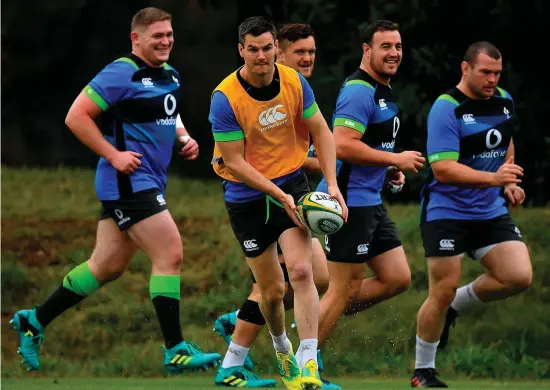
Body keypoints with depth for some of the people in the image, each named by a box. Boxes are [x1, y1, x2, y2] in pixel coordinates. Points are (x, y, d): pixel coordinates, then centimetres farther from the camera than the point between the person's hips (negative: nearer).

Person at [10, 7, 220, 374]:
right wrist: (113, 154, -18)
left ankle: (34, 321, 23)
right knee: (171, 255, -13)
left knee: (107, 266, 13)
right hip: (128, 180, -10)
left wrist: (184, 138, 10)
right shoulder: (122, 74, -14)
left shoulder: (169, 75, 13)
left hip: (147, 183, 10)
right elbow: (76, 116, -15)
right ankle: (176, 351, -7)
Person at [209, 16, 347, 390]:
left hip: (292, 182, 2)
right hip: (247, 197, -2)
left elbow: (321, 132, 3)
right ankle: (282, 348, 35)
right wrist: (280, 197, -23)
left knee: (301, 271, -18)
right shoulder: (225, 98, -18)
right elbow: (235, 163, -17)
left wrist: (332, 184, -9)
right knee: (273, 290, 5)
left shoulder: (294, 82, -8)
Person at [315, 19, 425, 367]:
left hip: (371, 203, 10)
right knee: (346, 289, -4)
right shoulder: (359, 91, -17)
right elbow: (344, 146, -27)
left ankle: (317, 317, 17)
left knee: (398, 279, 8)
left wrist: (390, 170, 11)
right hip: (349, 202, -10)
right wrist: (396, 160, -19)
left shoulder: (384, 91, 15)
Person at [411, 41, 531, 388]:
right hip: (447, 213, -6)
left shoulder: (504, 101, 5)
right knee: (443, 291, -4)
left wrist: (509, 183, 15)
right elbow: (443, 168, -25)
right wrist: (493, 178, -34)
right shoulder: (446, 109, -17)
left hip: (491, 212, 6)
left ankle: (457, 305, 17)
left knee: (519, 277, -9)